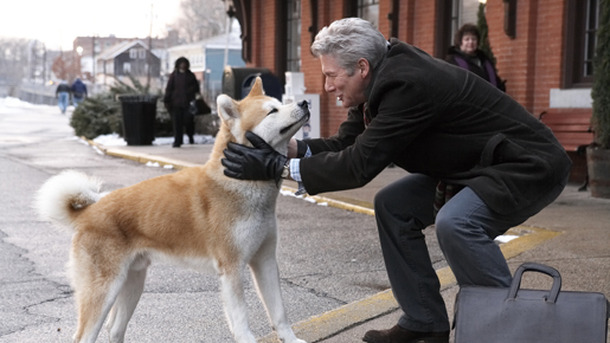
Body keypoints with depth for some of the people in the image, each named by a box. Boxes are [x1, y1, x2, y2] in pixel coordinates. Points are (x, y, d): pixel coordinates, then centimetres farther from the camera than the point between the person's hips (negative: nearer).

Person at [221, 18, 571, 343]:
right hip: (476, 166, 10)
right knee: (394, 206, 5)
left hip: (531, 167, -10)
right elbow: (346, 144, 3)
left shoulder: (407, 84, -28)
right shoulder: (385, 78, 0)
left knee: (456, 222, -32)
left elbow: (360, 164, -28)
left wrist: (278, 166, -23)